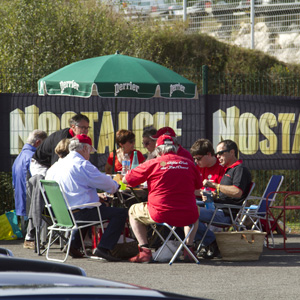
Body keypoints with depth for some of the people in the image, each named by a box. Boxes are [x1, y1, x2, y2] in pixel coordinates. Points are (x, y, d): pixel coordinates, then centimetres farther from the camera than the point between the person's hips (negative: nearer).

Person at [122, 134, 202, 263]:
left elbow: (126, 180, 9)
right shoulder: (189, 163, 7)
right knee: (196, 210, 39)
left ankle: (145, 251, 11)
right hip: (187, 217, 3)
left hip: (161, 215, -3)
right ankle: (188, 248, 28)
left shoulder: (152, 163, -1)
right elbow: (198, 186, 25)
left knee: (133, 211, 25)